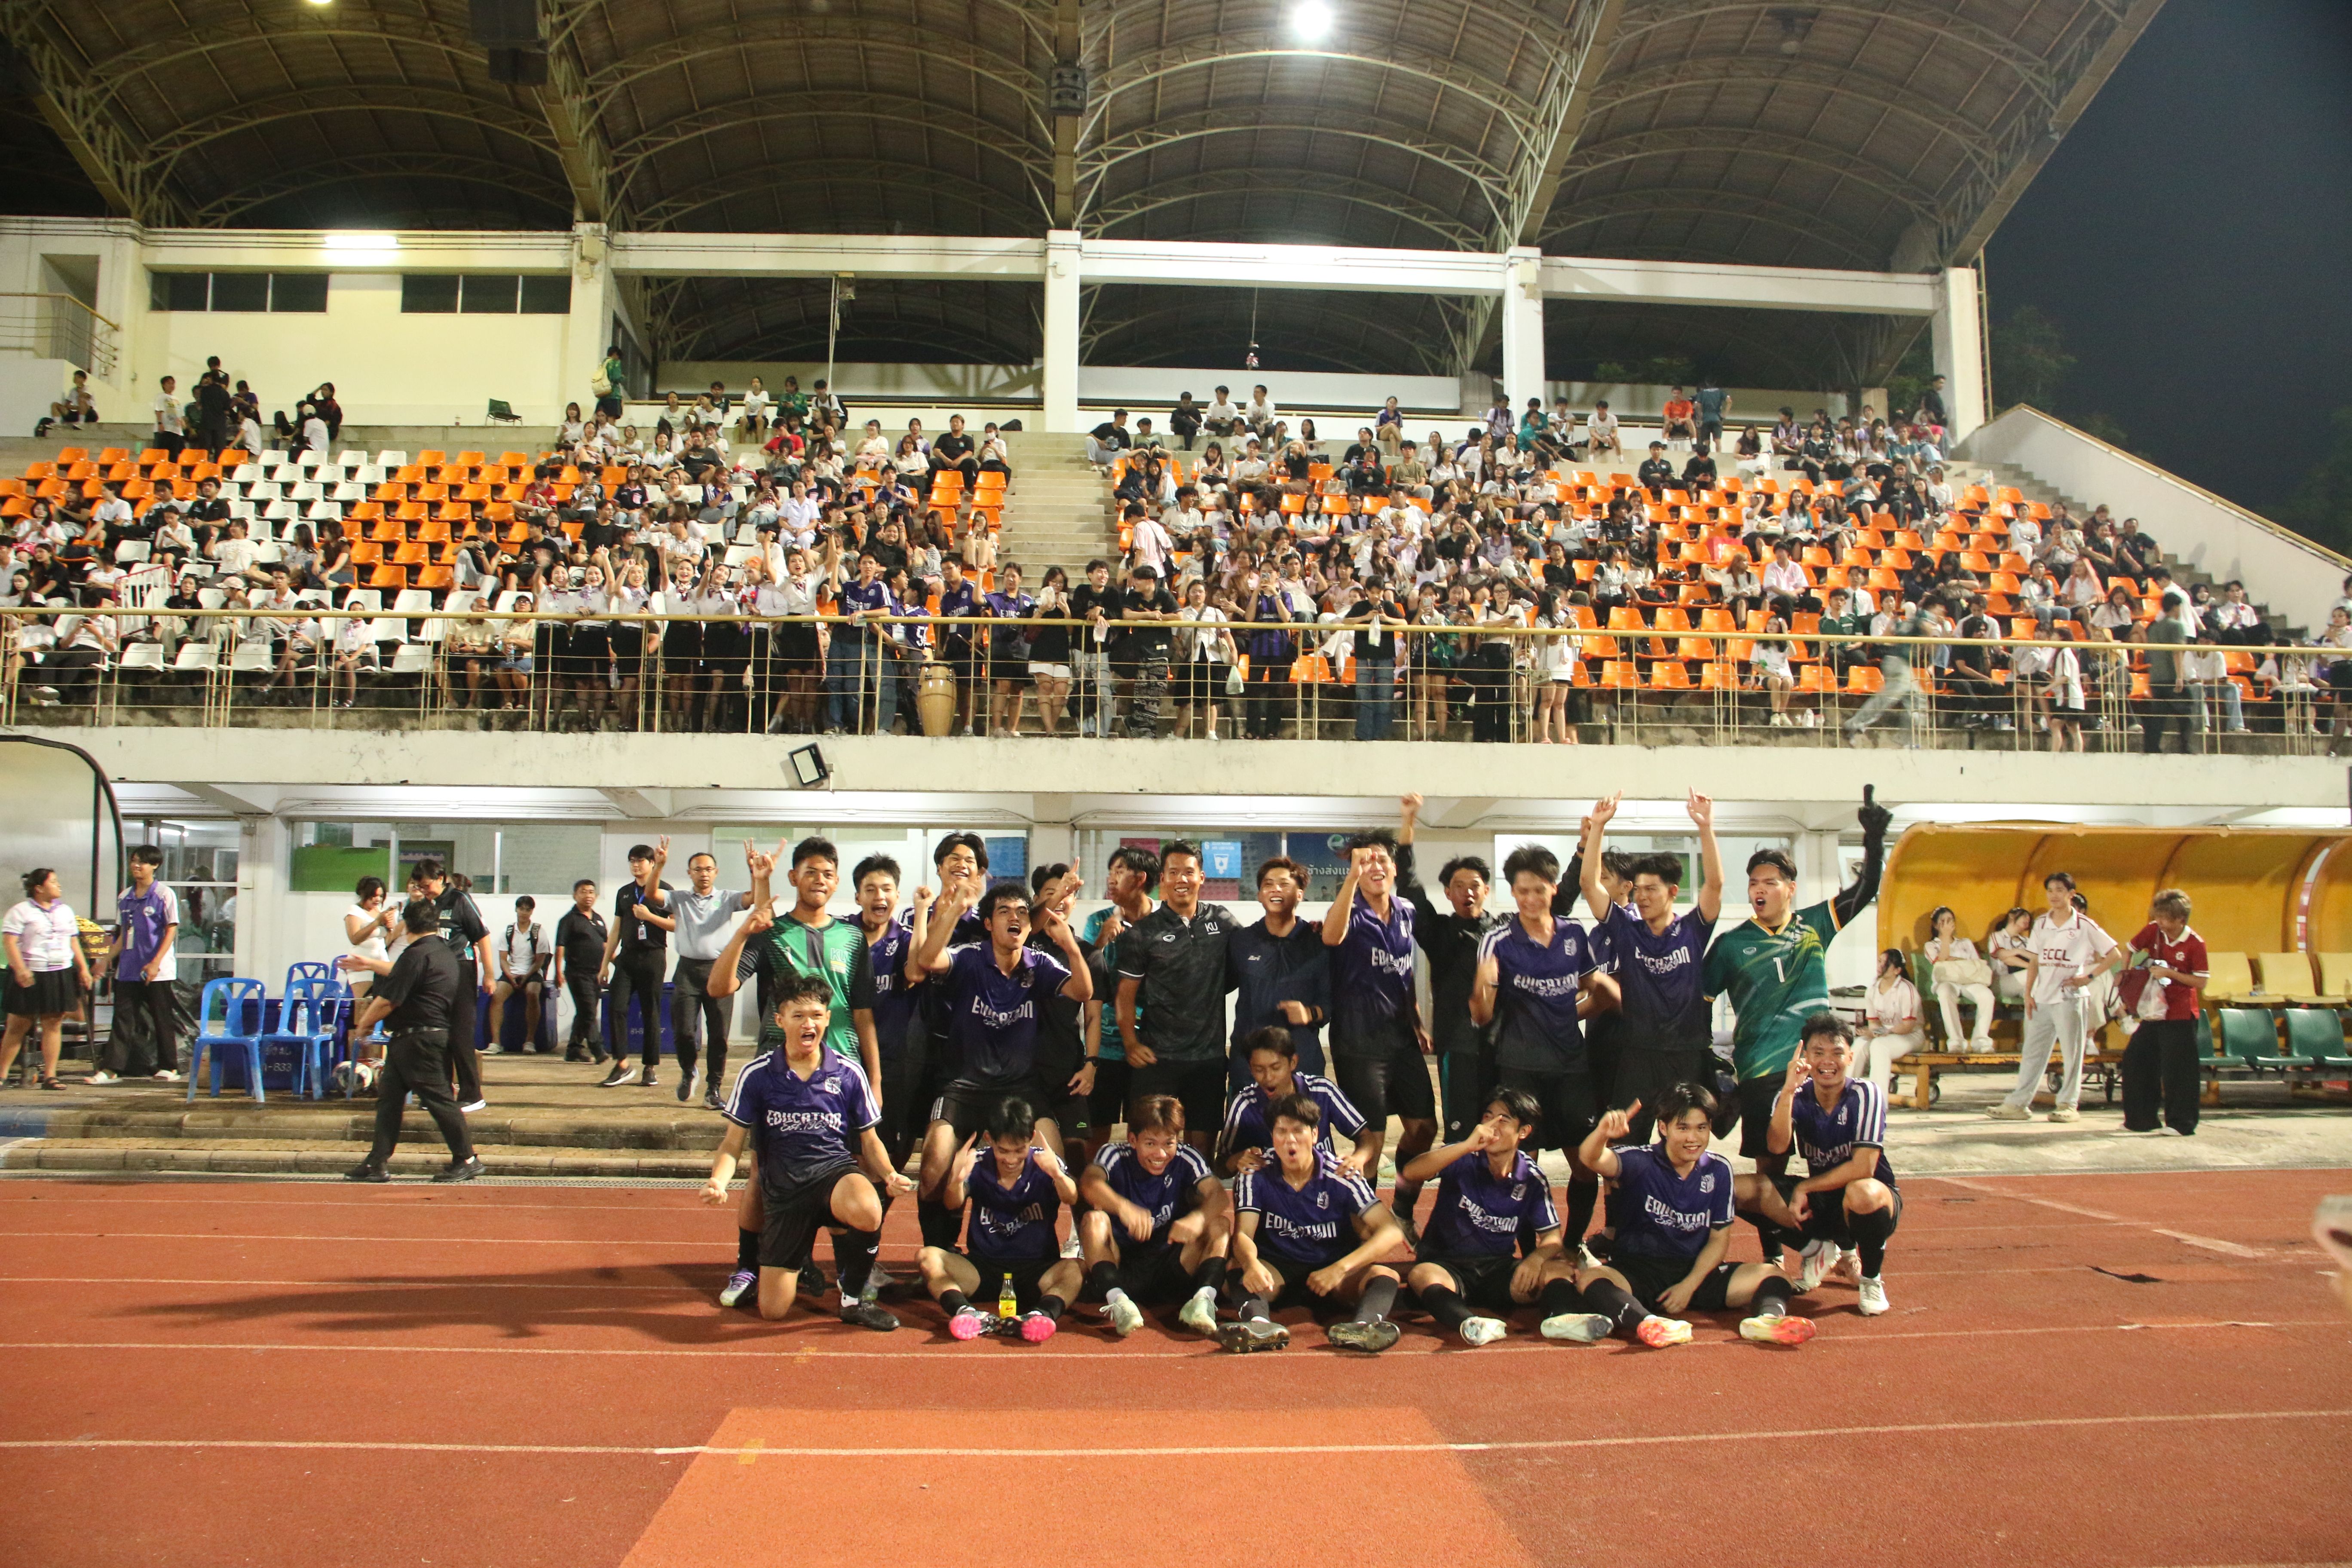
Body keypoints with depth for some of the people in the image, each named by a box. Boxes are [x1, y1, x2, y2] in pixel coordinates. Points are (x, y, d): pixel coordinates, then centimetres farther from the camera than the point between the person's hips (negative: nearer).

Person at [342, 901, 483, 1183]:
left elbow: (387, 1001, -16)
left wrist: (362, 1025, 0)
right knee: (389, 1096, 11)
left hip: (417, 1039, -10)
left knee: (437, 1097, -6)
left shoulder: (417, 955, -16)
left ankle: (467, 1159, -1)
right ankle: (377, 1163, 11)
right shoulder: (446, 953, 15)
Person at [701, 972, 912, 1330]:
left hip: (836, 1168, -1)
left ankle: (853, 1298, -8)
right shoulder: (756, 1074, -1)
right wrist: (718, 1181, -18)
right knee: (772, 1310, -4)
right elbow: (733, 1143, 2)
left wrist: (889, 1176, -11)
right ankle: (799, 1257, 34)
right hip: (782, 1184, 1)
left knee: (867, 1212, -39)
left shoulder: (849, 1073, 1)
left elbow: (869, 1139, 8)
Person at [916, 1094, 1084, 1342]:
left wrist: (1057, 1175, -46)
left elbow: (1072, 1198, -23)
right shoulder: (978, 1164, -2)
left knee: (1076, 1269, -30)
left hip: (1037, 1271, -1)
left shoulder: (1045, 1164, -6)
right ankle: (964, 1312, -45)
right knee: (927, 1257, -22)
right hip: (982, 1269, 2)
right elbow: (953, 1205, -16)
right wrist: (956, 1181, -39)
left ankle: (1043, 1314, -54)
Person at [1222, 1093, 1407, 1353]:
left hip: (1332, 1269, 0)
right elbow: (1243, 1235, -15)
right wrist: (1252, 1264, -40)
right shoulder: (1256, 1178, -4)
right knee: (1236, 1270, -31)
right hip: (1277, 1271, 0)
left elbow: (1392, 1233, -15)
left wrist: (1340, 1269, -29)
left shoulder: (1342, 1178, -7)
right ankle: (1259, 1323, -60)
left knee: (1385, 1274, -29)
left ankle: (1363, 1325, -59)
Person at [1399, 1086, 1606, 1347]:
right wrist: (1468, 1146, -33)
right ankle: (1471, 1323, -60)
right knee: (1422, 1275, -35)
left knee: (1560, 1269, -19)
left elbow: (1552, 1237, 3)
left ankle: (1562, 1317, -50)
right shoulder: (1464, 1160, -6)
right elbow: (1412, 1172, -23)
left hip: (1500, 1271, 3)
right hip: (1449, 1268, -3)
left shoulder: (1533, 1179, 2)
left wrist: (1536, 1258, -21)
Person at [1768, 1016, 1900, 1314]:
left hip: (1875, 1198, -4)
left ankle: (1872, 1278, -9)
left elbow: (1863, 1168, -23)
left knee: (1861, 1193, -39)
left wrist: (1804, 1188, -19)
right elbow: (1778, 1147, -24)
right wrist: (1789, 1089, -34)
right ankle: (1822, 1248, 7)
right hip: (1821, 1202, 4)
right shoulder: (1797, 1097, -6)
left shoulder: (1866, 1094, -16)